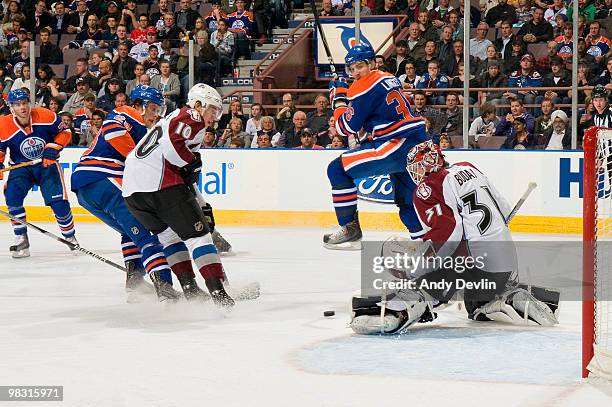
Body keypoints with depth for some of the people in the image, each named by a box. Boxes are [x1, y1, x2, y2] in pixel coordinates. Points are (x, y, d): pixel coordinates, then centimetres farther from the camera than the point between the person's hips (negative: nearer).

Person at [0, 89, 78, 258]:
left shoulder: (45, 116, -17)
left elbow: (64, 132, -4)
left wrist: (53, 148, -18)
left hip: (47, 164, -1)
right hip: (21, 167, 1)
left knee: (59, 203, -9)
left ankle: (70, 237, 18)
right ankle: (21, 240, -12)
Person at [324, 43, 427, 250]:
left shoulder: (364, 86, -8)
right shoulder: (389, 79, 20)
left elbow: (346, 127, -6)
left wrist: (339, 99, 7)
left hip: (398, 144, -9)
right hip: (418, 144, 9)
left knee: (338, 169, -5)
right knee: (407, 196, 26)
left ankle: (350, 229, -4)